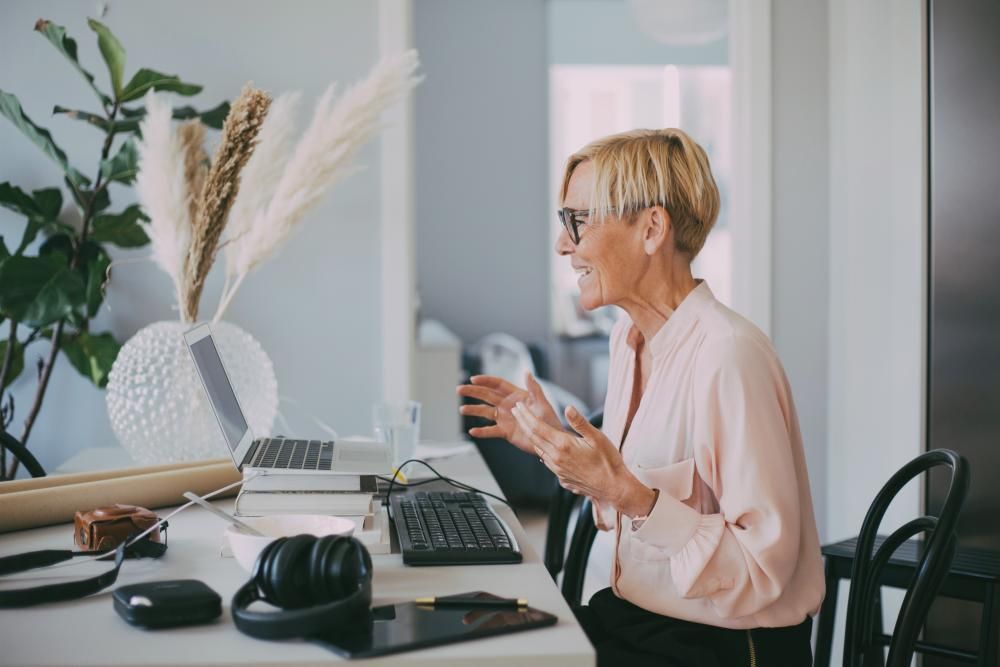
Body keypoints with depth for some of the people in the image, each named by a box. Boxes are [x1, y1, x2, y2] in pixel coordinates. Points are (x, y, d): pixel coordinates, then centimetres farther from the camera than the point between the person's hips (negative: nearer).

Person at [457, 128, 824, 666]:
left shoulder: (725, 356, -23)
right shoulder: (629, 337, 4)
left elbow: (765, 564, -23)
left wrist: (628, 492, -28)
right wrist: (556, 447, 1)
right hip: (637, 615, 7)